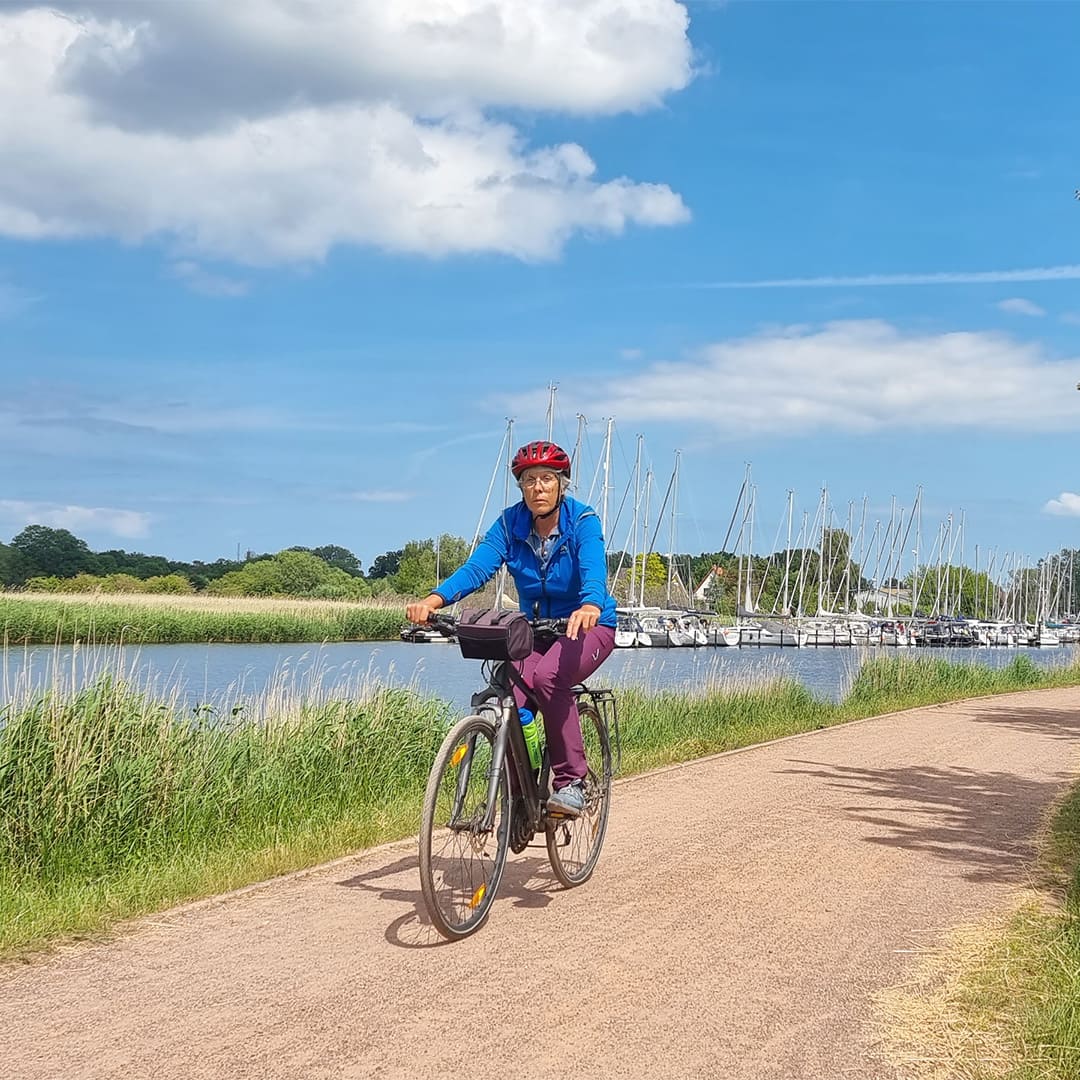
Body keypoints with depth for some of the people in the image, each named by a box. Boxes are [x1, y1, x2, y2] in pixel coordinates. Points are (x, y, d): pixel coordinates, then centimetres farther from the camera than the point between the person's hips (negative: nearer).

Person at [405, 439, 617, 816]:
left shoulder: (582, 521, -15)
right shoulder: (511, 523, -5)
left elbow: (594, 570, -33)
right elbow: (477, 567, -19)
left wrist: (590, 607, -56)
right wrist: (435, 599, -37)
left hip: (590, 626, -4)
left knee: (548, 676, -34)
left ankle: (571, 781, -22)